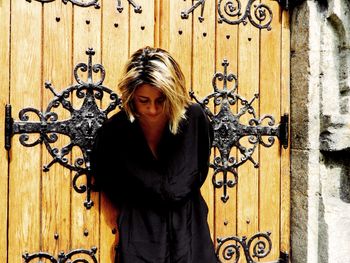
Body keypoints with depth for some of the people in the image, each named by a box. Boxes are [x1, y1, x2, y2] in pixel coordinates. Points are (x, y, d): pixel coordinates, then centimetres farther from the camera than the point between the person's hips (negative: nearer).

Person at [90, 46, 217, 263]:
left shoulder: (194, 118, -9)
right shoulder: (114, 130, -11)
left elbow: (200, 172, 6)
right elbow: (105, 180, 5)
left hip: (188, 222, 1)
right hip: (141, 226, 0)